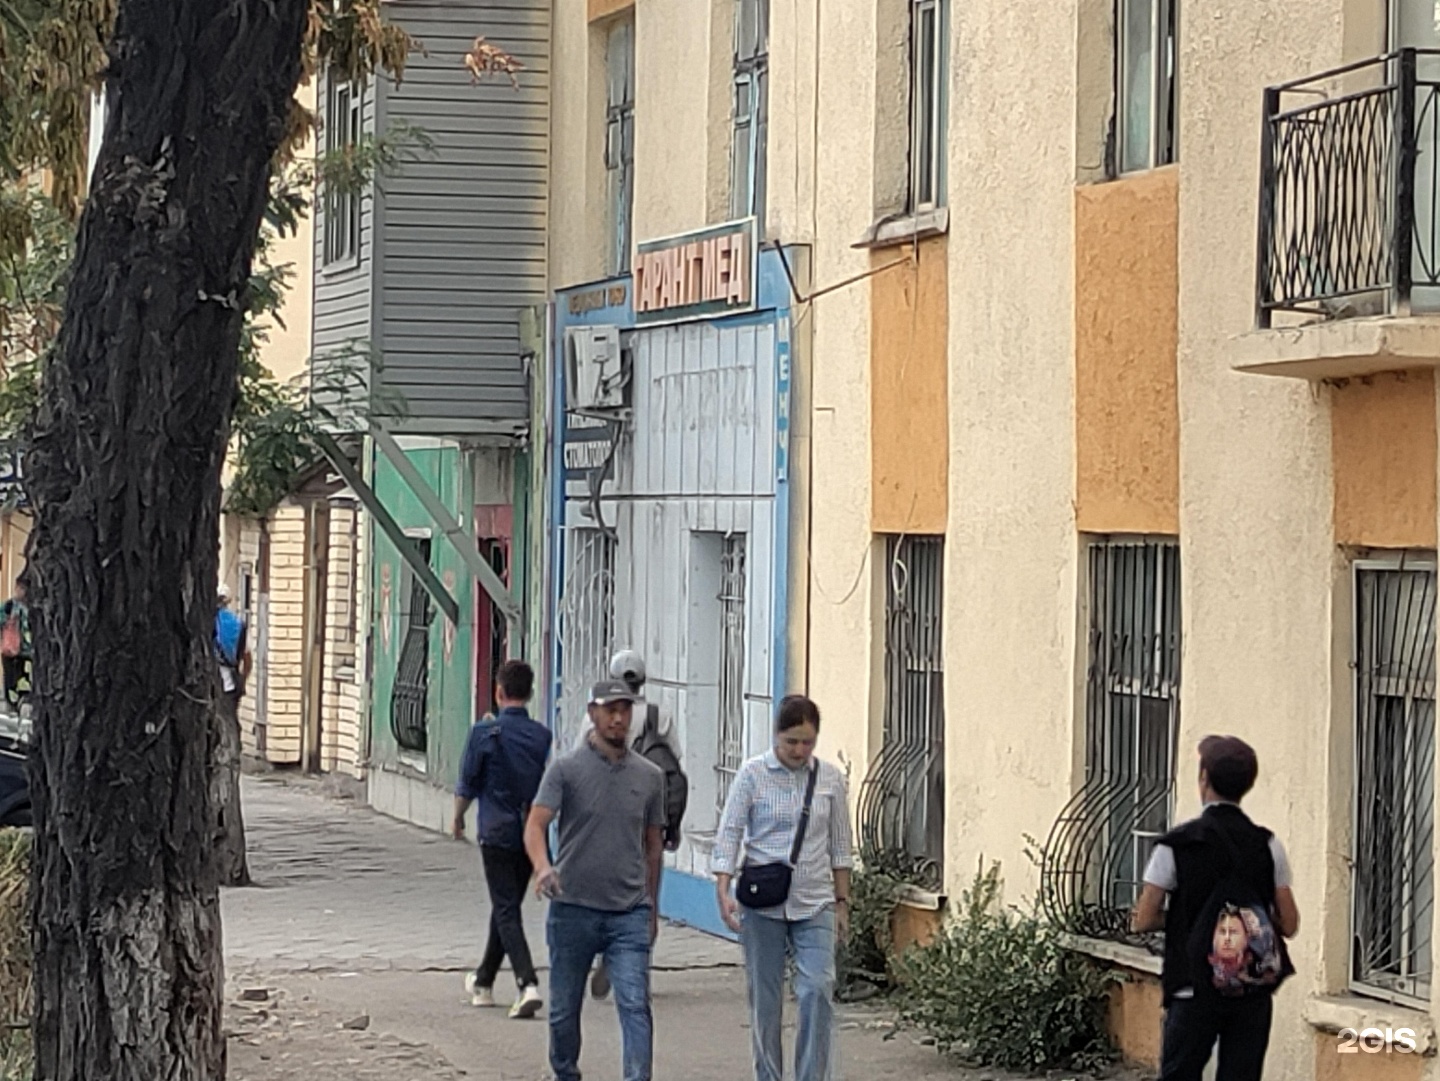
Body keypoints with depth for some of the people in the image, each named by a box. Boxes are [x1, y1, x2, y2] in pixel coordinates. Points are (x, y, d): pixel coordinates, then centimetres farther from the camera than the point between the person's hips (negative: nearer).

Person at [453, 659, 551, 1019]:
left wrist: (458, 818, 11)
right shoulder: (541, 735, 1)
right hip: (531, 834, 5)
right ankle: (484, 982, 32)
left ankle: (528, 984, -23)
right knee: (507, 906, 18)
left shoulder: (485, 733, -11)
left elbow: (467, 783, -6)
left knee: (506, 912, -5)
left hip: (497, 832, -5)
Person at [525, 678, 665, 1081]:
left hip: (629, 912, 1)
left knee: (635, 1004, -12)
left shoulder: (650, 776, 7)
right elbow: (536, 825, -12)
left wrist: (652, 907, 21)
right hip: (573, 908, -1)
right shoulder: (566, 769, -3)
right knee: (564, 1007, 12)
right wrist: (542, 866, -32)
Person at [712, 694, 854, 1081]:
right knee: (765, 998, 4)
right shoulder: (753, 774, -4)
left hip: (814, 904, 1)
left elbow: (839, 845, 11)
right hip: (762, 905, -1)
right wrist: (723, 891, -19)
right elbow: (729, 833, -8)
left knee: (818, 989, -13)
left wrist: (842, 901, 10)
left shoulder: (830, 778, 4)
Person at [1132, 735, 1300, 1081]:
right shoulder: (1267, 845, 0)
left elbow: (1143, 920, -5)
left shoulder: (1176, 845, -7)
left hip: (1195, 990, -2)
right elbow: (1289, 924, 1)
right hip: (1253, 994, 2)